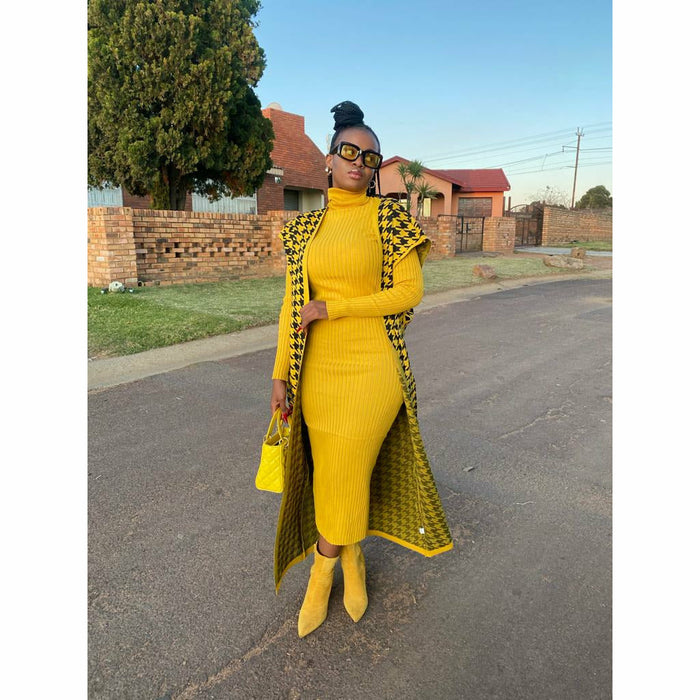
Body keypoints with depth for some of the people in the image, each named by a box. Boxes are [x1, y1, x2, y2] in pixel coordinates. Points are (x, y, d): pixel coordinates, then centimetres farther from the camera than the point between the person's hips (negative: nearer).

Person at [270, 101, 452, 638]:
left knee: (345, 479, 2)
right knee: (330, 476, 13)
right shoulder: (306, 227, 9)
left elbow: (410, 291, -9)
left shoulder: (389, 218, -2)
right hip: (317, 368, 4)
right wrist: (281, 373, 4)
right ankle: (352, 559, 40)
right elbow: (293, 303, 9)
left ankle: (322, 573, 31)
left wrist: (332, 307, -13)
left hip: (372, 368, -4)